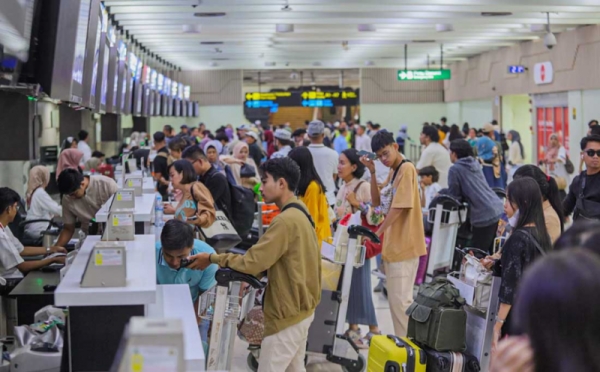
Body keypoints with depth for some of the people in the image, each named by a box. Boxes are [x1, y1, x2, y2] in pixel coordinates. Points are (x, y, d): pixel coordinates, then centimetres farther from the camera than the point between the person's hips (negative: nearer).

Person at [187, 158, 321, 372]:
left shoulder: (286, 220, -23)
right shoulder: (299, 214, 9)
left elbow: (252, 262, -21)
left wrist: (212, 258, -10)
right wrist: (256, 273, 7)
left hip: (288, 312, -10)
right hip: (301, 307, 10)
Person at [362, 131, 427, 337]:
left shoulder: (407, 169, -13)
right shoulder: (392, 172, 15)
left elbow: (399, 207, -18)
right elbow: (377, 201, 14)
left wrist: (378, 233, -14)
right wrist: (373, 172, 3)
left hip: (404, 244, -9)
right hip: (392, 243, 9)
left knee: (400, 298, -7)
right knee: (395, 298, 13)